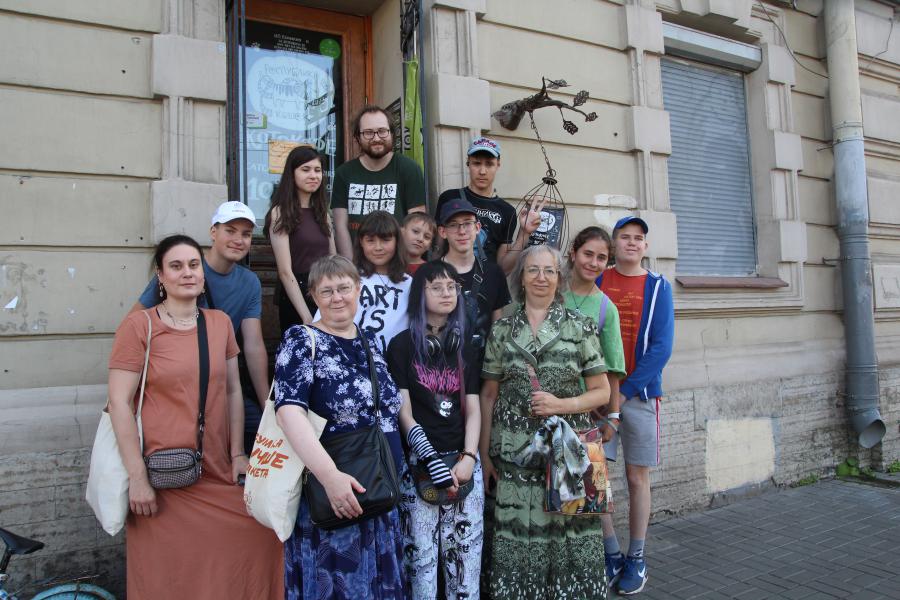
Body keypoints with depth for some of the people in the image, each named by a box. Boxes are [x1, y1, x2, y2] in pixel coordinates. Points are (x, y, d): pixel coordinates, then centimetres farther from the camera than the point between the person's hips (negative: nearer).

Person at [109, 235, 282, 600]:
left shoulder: (220, 322, 8)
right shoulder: (139, 326, -6)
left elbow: (232, 391, 10)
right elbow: (120, 403, -9)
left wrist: (238, 454, 5)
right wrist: (137, 477, -12)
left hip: (218, 473, 4)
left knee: (260, 536, -4)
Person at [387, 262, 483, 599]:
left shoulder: (465, 346, 11)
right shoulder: (403, 345, 0)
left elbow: (472, 408, 7)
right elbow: (403, 411, -4)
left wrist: (468, 458, -7)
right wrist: (434, 462, -11)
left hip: (463, 460, 3)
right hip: (420, 464, -3)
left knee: (466, 552, 8)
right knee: (421, 553, 2)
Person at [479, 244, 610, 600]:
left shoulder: (580, 326, 3)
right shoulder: (503, 329, 7)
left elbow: (602, 392, 4)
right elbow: (489, 394, 10)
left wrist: (561, 404, -12)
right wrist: (484, 452, 6)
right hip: (515, 451, 1)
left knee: (568, 537, 0)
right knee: (516, 538, 2)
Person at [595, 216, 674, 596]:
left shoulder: (658, 287, 2)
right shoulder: (595, 283, 5)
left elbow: (661, 347, -6)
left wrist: (624, 392, -13)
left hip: (639, 394, -1)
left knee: (637, 478, 7)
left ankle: (636, 560, 22)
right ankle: (611, 555, 18)